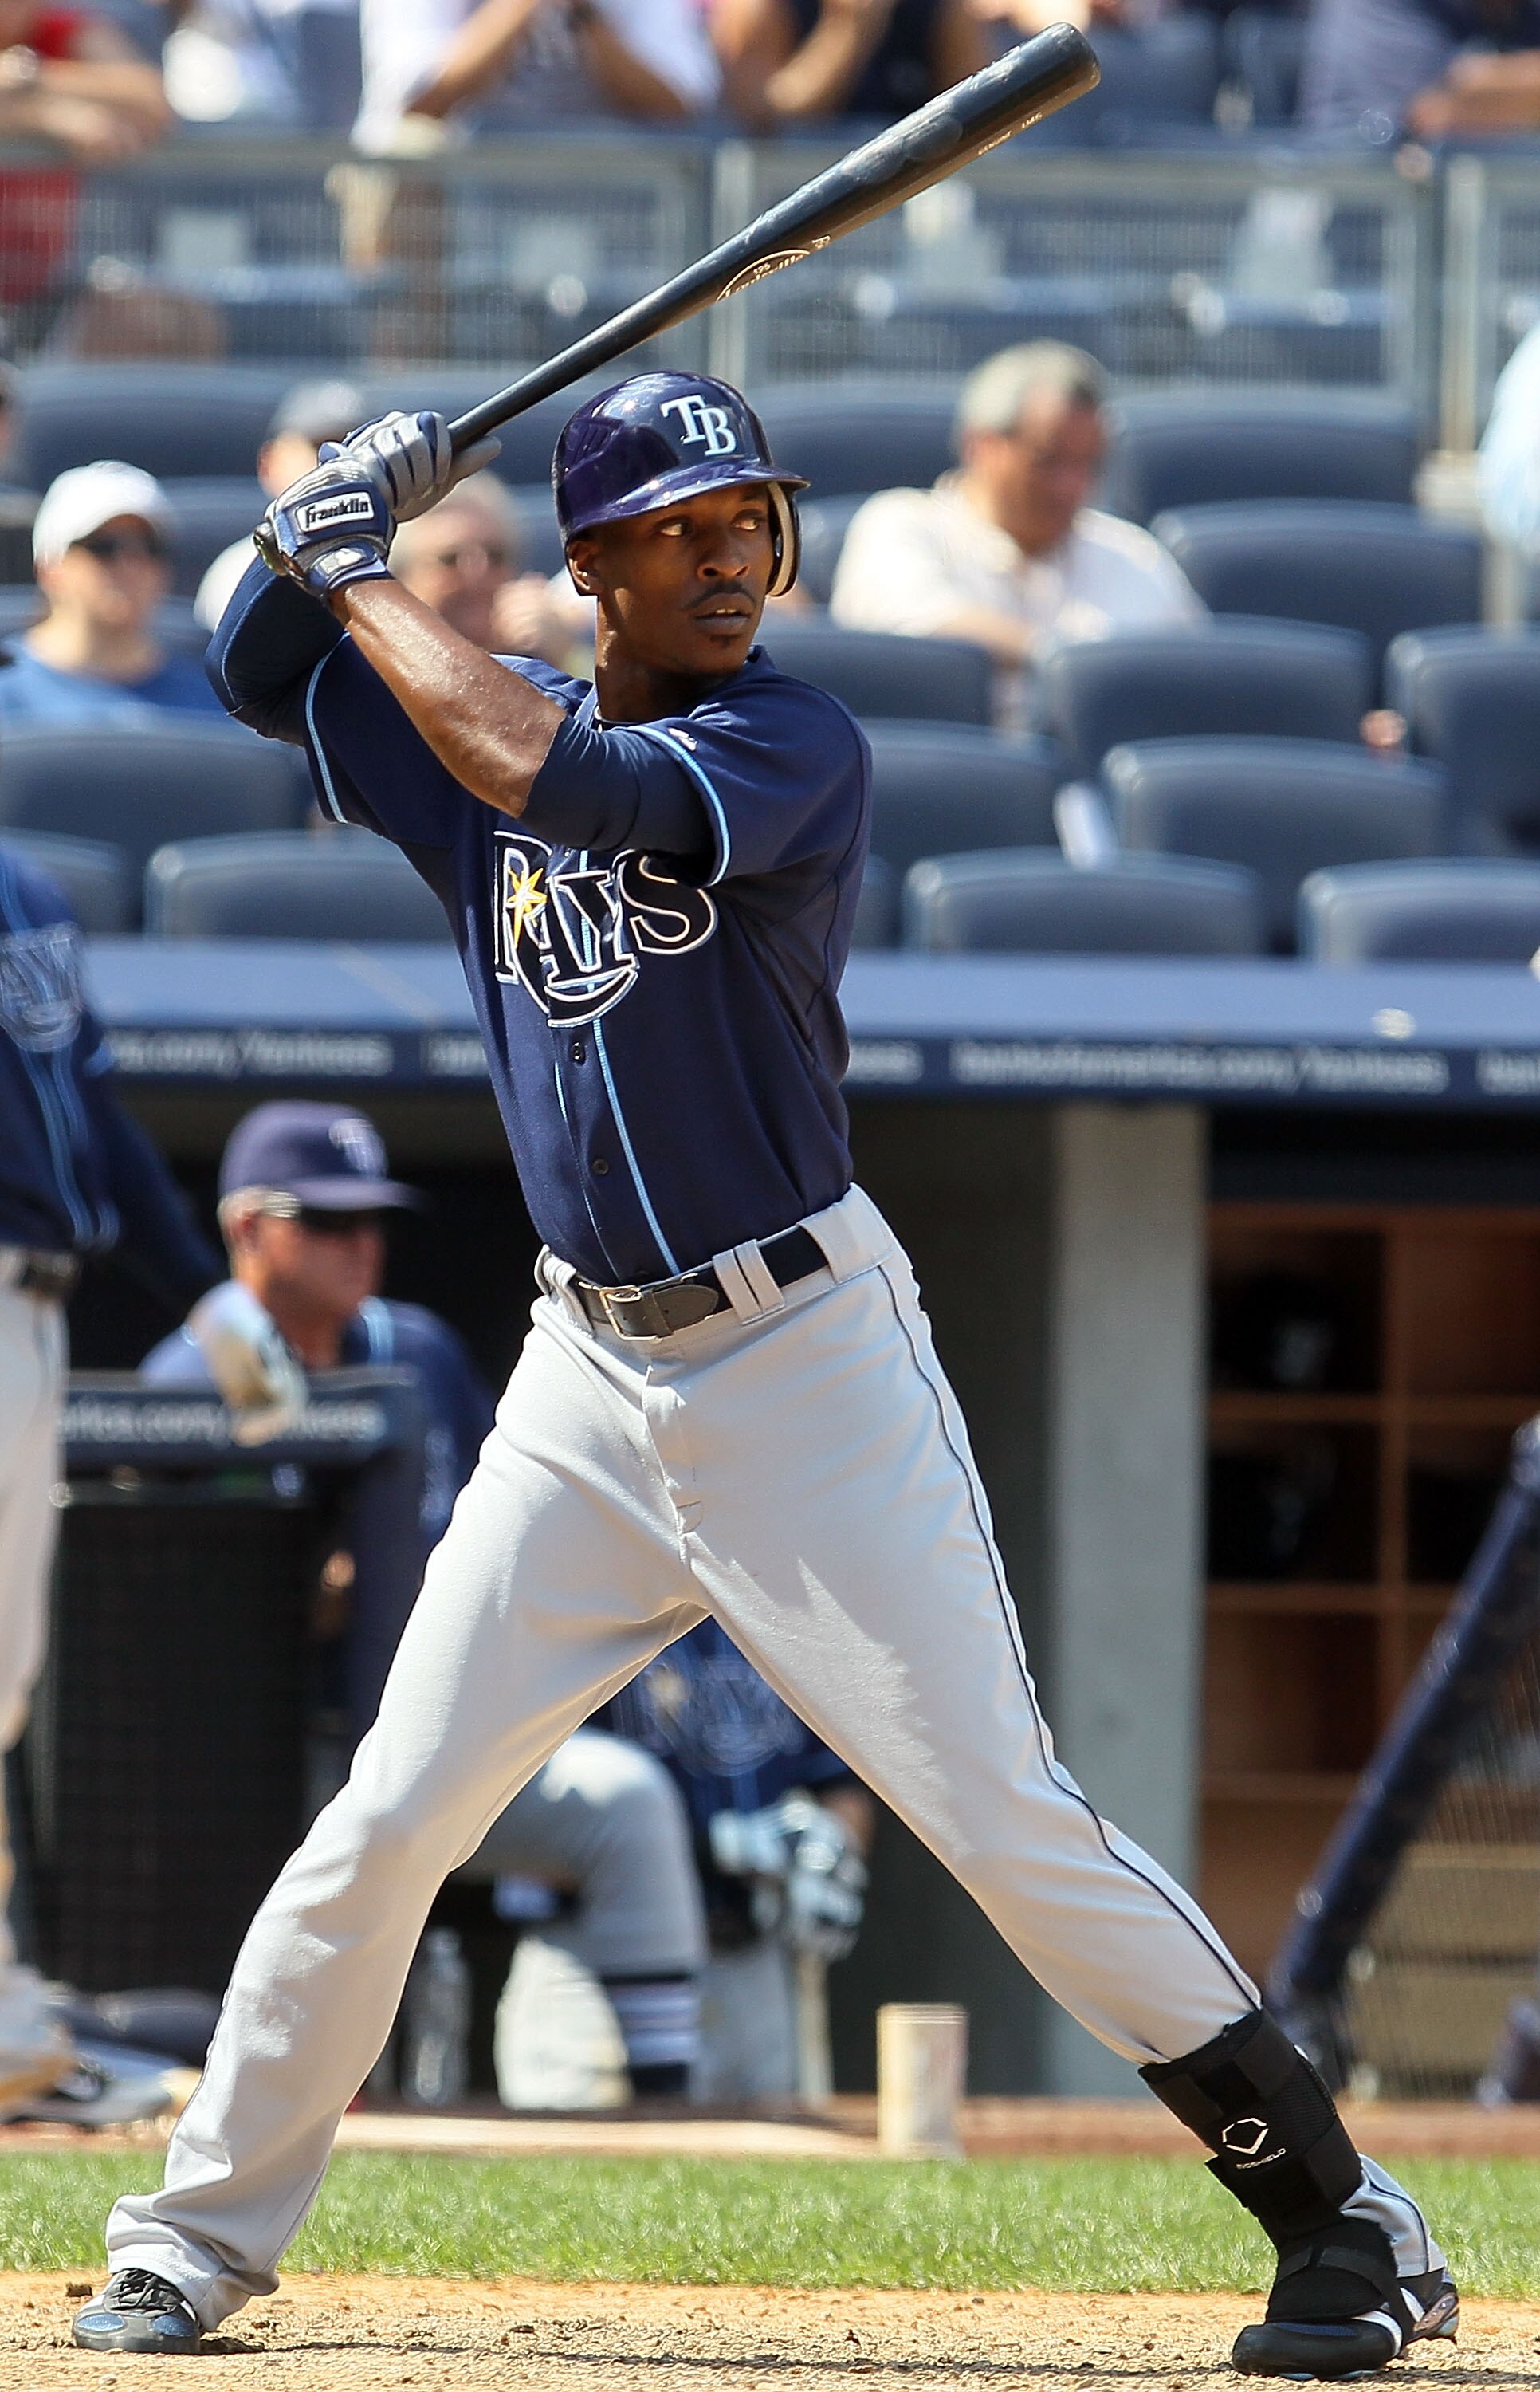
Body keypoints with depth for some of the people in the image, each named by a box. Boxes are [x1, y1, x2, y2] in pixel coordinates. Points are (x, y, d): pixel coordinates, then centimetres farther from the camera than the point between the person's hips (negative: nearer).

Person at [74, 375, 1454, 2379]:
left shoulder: (796, 748, -12)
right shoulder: (496, 724, 7)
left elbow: (561, 782, -27)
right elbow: (260, 672, 19)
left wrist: (370, 577, -16)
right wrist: (341, 521, 0)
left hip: (807, 1360, -5)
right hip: (589, 1371, 5)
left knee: (1008, 1820, -8)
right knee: (390, 1820, 3)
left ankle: (1350, 2222, 0)